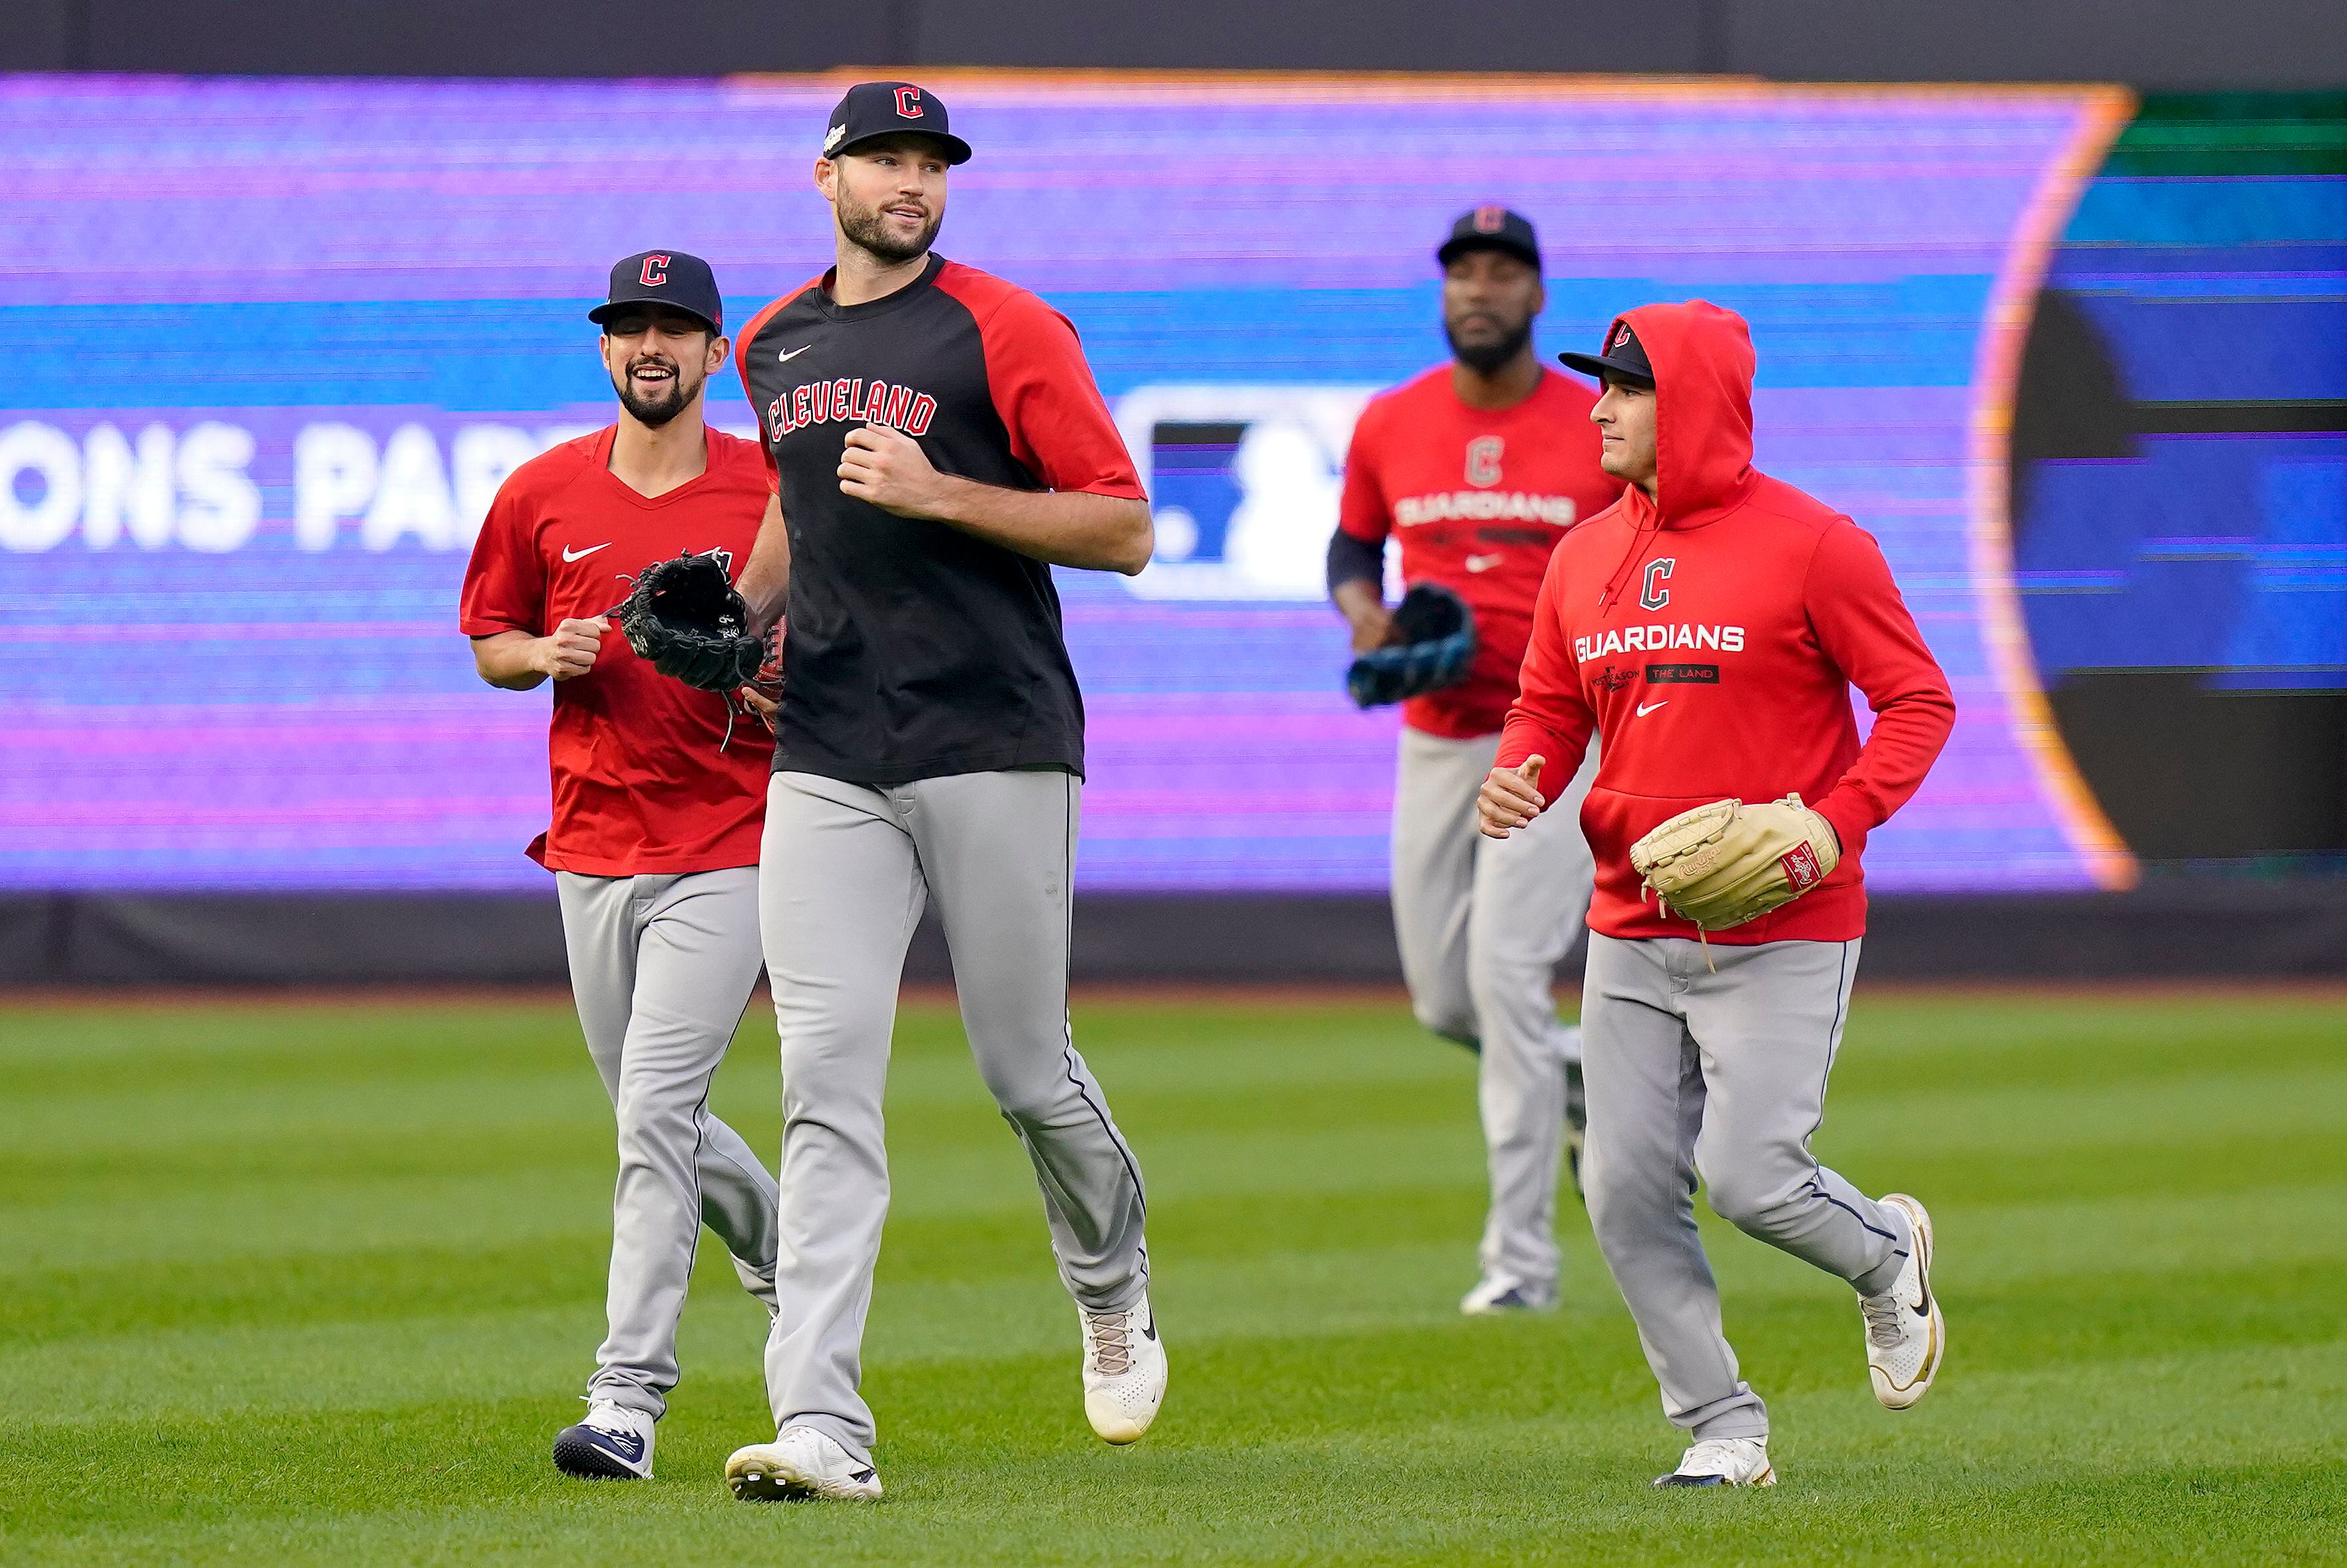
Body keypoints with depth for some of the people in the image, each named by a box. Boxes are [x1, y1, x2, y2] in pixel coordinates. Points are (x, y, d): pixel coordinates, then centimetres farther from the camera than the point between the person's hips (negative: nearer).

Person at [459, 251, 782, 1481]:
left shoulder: (775, 492, -3)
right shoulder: (543, 493, 5)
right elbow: (489, 644, 15)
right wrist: (548, 654, -7)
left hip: (728, 841, -5)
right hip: (592, 851, 5)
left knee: (656, 1108, -15)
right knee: (653, 1119, 13)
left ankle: (628, 1400, -16)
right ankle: (787, 1246, 43)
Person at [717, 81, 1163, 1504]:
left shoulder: (1004, 329, -4)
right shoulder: (774, 347, 14)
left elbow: (1123, 531, -7)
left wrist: (940, 493, -17)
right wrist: (742, 612, 14)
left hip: (997, 749, -4)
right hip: (827, 762, 4)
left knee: (1026, 1068, 5)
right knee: (827, 1080, -8)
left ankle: (1114, 1291, 37)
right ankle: (823, 1427, -14)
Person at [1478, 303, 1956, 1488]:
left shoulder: (1810, 545, -8)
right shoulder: (1586, 555, 10)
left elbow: (1920, 701, -6)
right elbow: (1549, 708, 18)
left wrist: (1837, 822, -19)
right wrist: (1521, 774, -6)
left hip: (1783, 934, -6)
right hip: (1633, 933, 6)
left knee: (1751, 1178, -13)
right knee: (1626, 1191, -1)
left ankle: (1885, 1255, 20)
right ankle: (1723, 1431, 10)